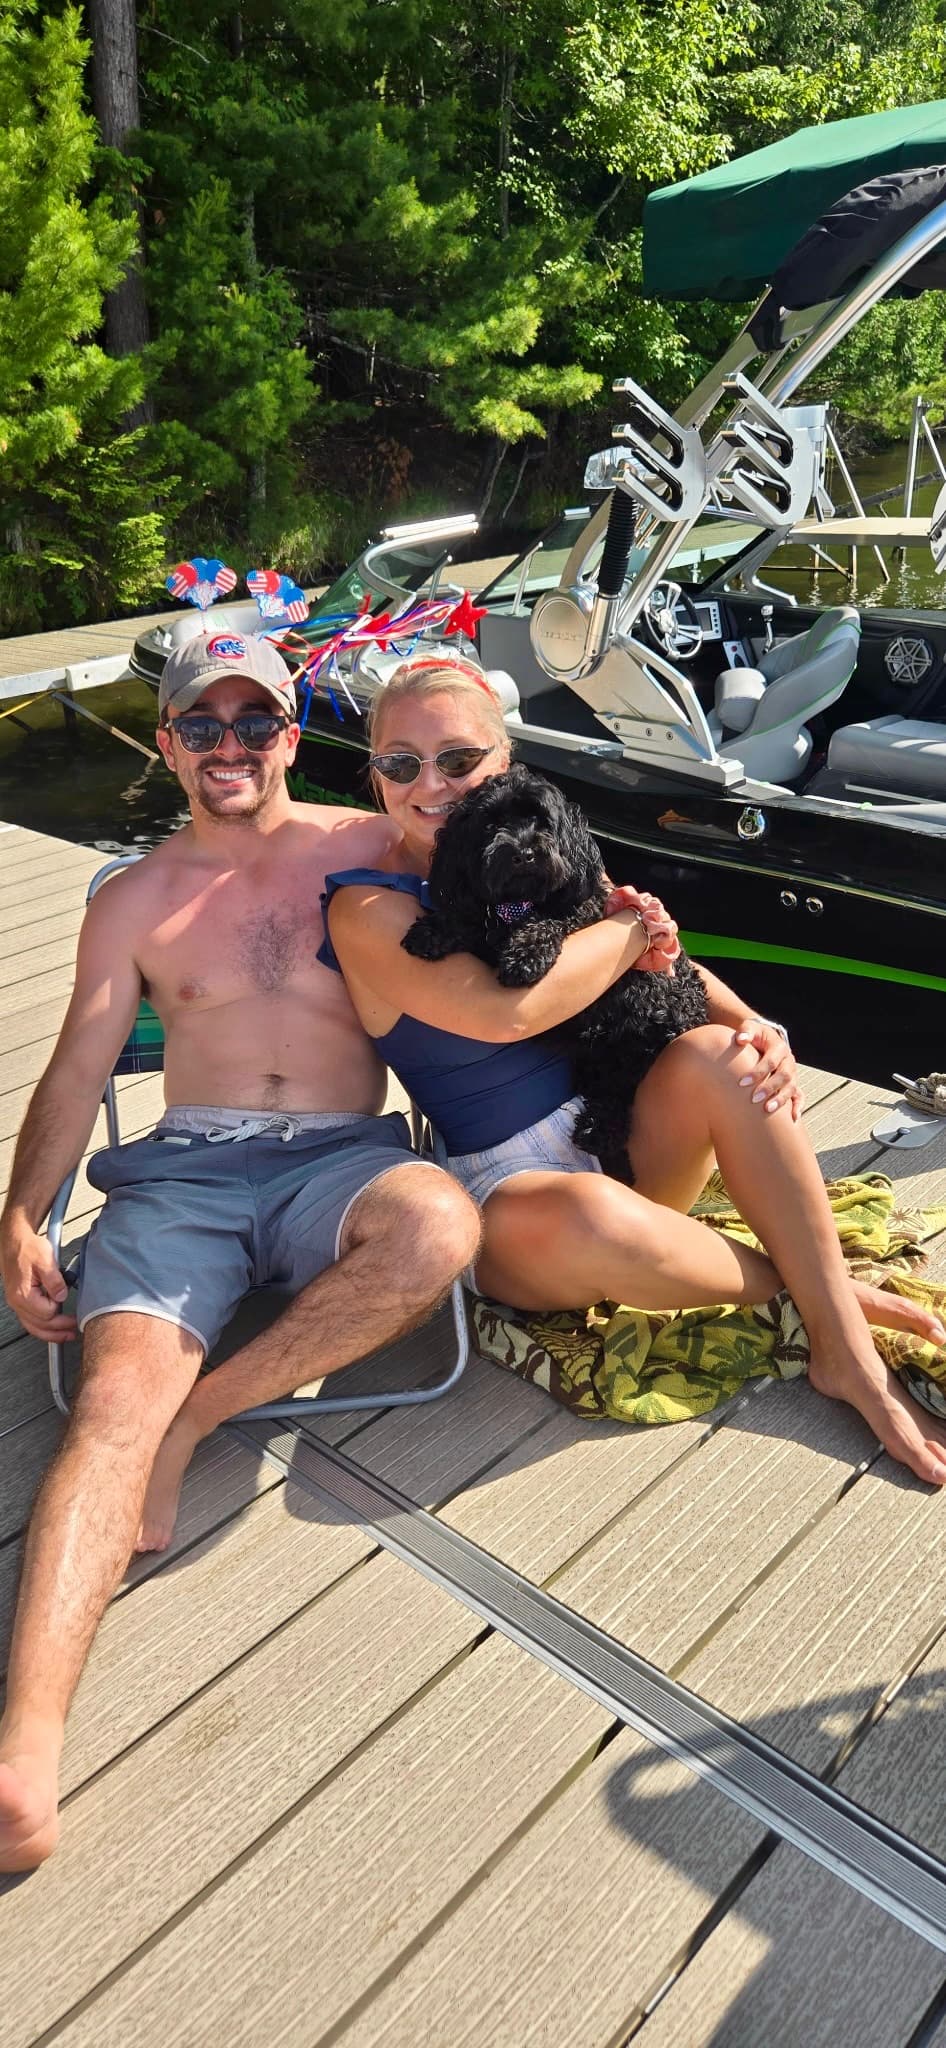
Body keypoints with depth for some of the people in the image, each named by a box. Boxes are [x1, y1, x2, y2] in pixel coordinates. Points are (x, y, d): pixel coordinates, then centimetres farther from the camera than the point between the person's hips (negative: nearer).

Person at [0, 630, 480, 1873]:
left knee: (440, 1226, -35)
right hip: (186, 1172, 1)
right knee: (116, 1397, -26)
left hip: (341, 1160, 0)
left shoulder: (369, 846, 12)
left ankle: (196, 1417, -19)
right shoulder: (134, 902, 16)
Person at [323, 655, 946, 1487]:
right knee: (585, 1218, -39)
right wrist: (631, 926, -14)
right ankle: (805, 1289, -8)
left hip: (620, 1141, 6)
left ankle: (848, 1354, -16)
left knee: (716, 1054, -24)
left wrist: (753, 1024, -9)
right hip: (506, 1191, -5)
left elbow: (662, 958, 11)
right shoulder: (367, 909, -11)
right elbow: (506, 1011, -28)